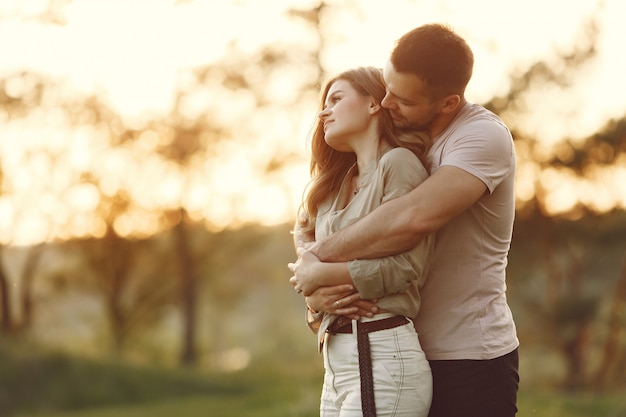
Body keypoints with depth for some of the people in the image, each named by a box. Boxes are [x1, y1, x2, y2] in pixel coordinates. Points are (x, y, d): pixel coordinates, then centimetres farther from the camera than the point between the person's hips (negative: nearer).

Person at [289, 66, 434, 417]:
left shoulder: (399, 162, -6)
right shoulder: (338, 181, 20)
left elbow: (405, 264, -15)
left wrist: (320, 277, -5)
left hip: (383, 355, -8)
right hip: (337, 356, 8)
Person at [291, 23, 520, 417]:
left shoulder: (484, 135, -15)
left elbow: (415, 218, -33)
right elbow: (310, 235, 6)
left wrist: (315, 256, -21)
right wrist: (314, 285, -16)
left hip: (472, 359, -6)